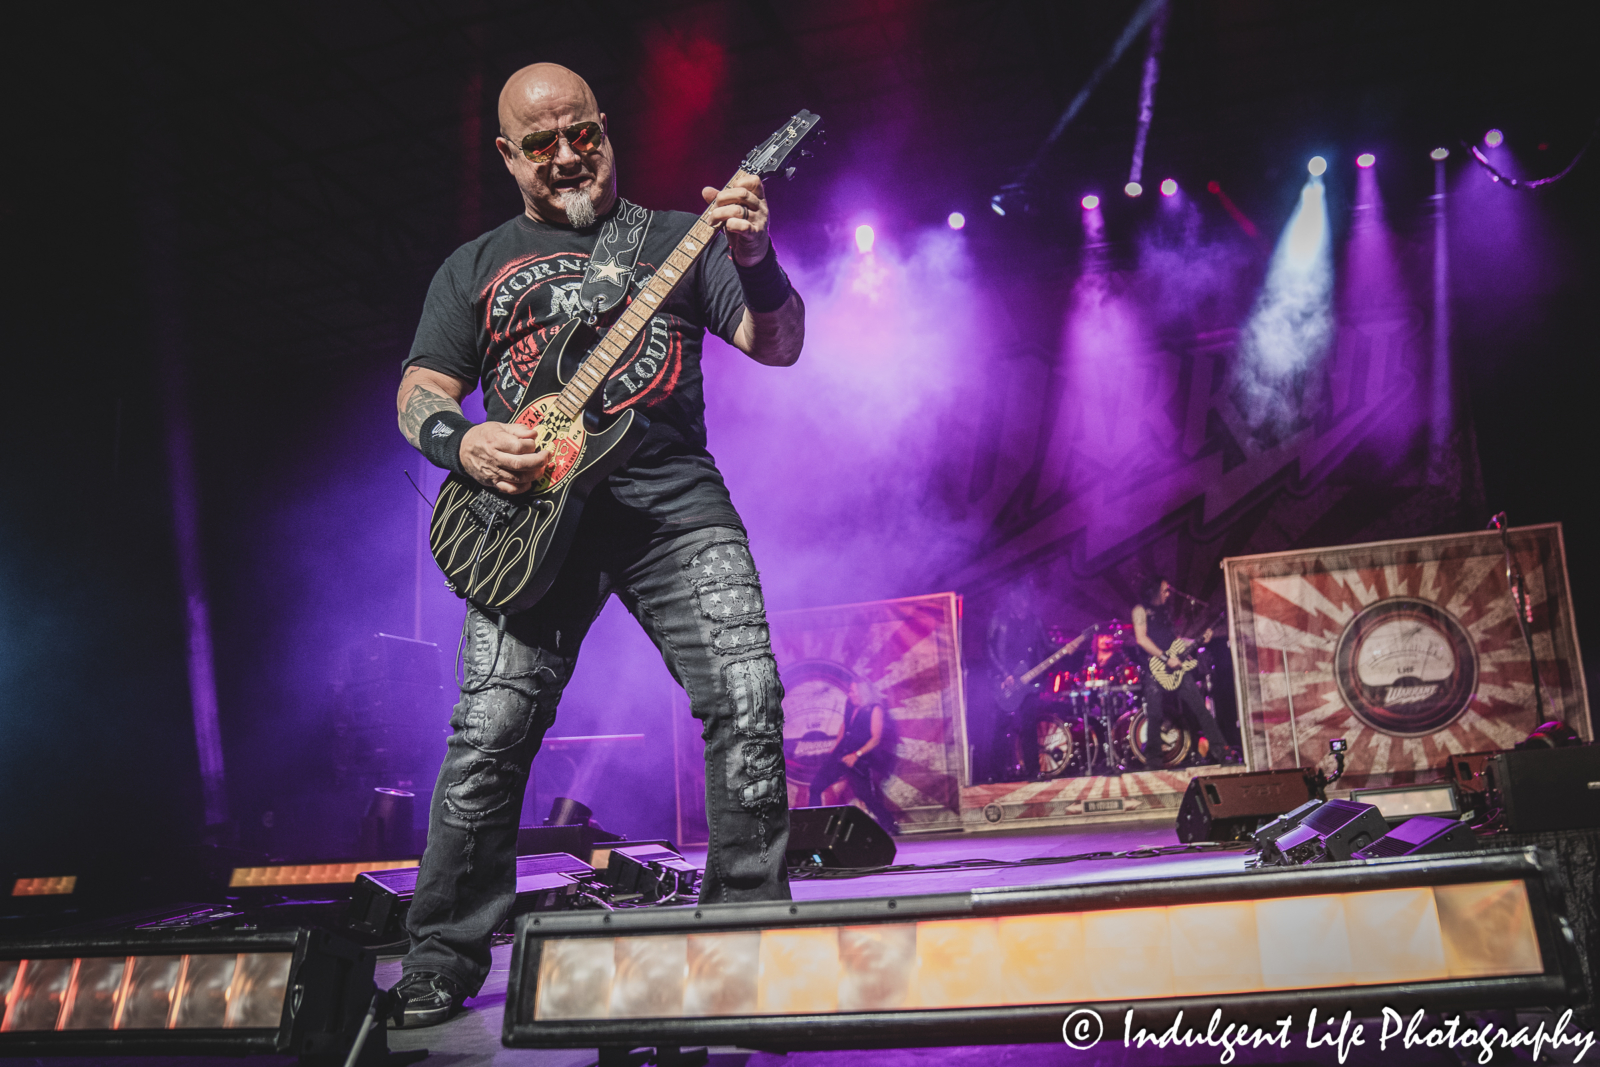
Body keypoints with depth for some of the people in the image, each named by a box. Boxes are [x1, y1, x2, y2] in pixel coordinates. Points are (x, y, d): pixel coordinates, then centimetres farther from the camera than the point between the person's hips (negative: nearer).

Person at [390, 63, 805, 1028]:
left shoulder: (675, 239, 15)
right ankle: (442, 964, 8)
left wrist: (756, 263, -14)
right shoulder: (475, 266, 20)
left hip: (675, 498, 0)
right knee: (489, 737, -7)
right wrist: (461, 443, -7)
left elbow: (779, 345, 7)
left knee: (748, 703, -14)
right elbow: (419, 394, 16)